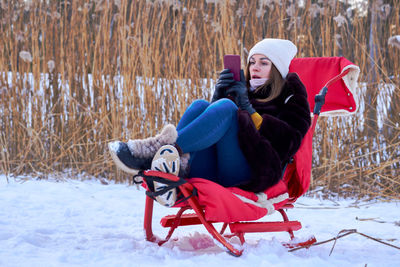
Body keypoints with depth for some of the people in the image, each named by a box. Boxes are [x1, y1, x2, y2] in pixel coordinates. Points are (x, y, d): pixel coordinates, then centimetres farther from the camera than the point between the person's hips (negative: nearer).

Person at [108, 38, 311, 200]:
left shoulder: (291, 98, 19)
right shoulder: (242, 91, 32)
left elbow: (285, 142, -2)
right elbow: (212, 124, 17)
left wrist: (247, 109, -7)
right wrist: (219, 95, 1)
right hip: (211, 176, 5)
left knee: (225, 108, -25)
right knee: (200, 106, -17)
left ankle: (161, 147, -43)